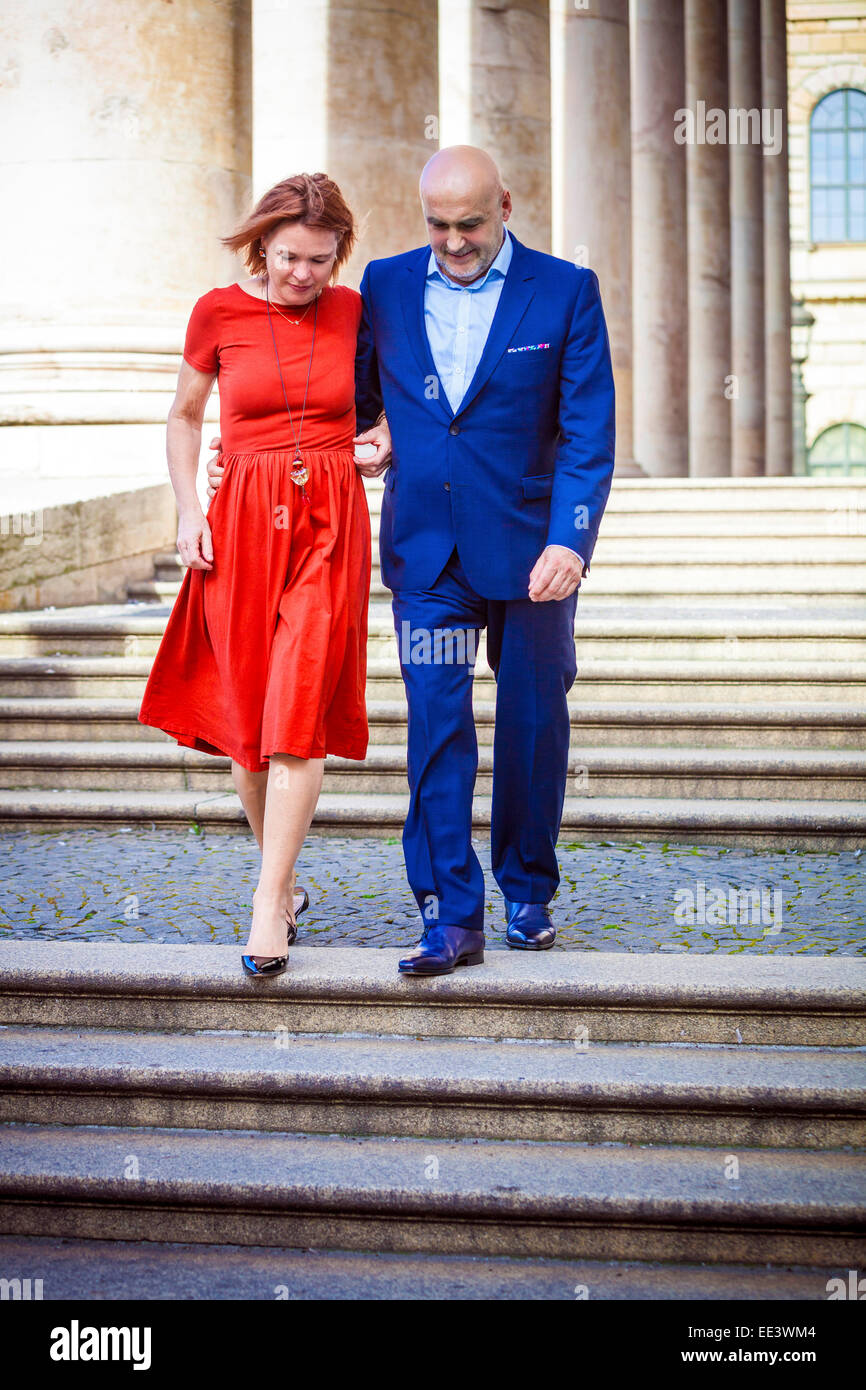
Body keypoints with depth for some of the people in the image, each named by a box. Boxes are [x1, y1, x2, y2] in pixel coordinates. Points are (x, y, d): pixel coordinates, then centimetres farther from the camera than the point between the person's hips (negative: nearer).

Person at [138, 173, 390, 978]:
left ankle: (268, 904, -9)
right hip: (244, 520, 1)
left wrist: (384, 440, 0)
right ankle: (283, 881, 23)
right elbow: (184, 415, 13)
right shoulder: (218, 313, 1)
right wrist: (188, 508, 1)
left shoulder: (352, 310, 4)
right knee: (247, 716, 4)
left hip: (330, 524, 0)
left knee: (298, 712, -11)